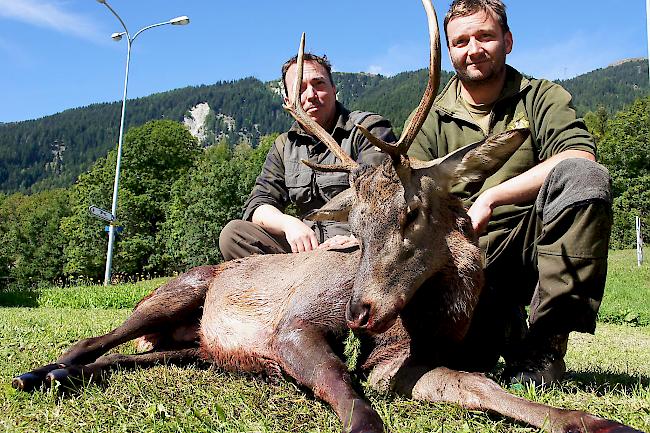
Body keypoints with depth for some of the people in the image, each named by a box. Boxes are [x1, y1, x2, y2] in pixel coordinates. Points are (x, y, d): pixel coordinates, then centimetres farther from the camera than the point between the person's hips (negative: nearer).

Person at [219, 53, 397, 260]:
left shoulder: (370, 129, -1)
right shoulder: (284, 146, 16)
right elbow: (257, 205, 8)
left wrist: (359, 237, -36)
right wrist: (289, 223, -16)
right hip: (307, 248, 6)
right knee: (233, 233, -14)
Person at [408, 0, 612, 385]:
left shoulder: (542, 98, 7)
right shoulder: (430, 120, 10)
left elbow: (581, 158, -14)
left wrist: (491, 198, -23)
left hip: (533, 247, 0)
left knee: (583, 176, -29)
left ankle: (543, 346, -21)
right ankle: (507, 330, 4)